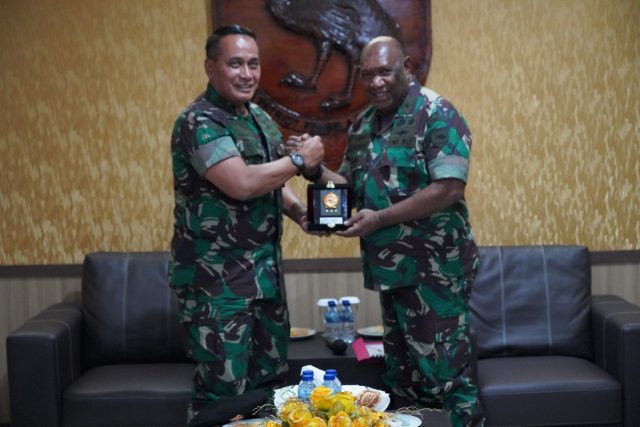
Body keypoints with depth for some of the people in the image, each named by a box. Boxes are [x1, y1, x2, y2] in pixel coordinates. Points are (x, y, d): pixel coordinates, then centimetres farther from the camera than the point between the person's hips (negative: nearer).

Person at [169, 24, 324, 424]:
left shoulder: (261, 118, 11)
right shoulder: (199, 122, -16)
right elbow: (242, 184, -27)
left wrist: (299, 211, 0)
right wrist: (300, 160, -14)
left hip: (265, 269, 8)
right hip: (215, 277, -8)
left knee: (270, 377, 16)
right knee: (224, 389, 0)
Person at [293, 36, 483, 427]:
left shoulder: (436, 114, -11)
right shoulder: (363, 125, 11)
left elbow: (449, 189, -20)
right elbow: (352, 187, 17)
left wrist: (379, 219, -21)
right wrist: (316, 171, -3)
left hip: (435, 270, -7)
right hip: (392, 268, 7)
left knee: (445, 377, -1)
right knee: (403, 379, 15)